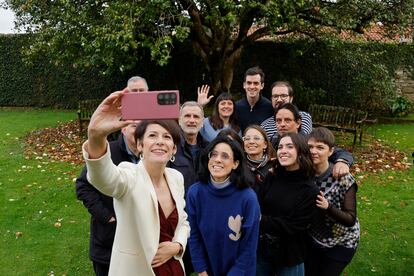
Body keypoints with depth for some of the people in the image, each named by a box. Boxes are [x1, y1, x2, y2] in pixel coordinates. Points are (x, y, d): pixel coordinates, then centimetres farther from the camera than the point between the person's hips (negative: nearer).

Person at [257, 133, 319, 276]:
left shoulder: (310, 190, -13)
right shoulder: (271, 178, -3)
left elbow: (293, 226, -17)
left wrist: (262, 221, -20)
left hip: (289, 255, -3)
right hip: (262, 249, 3)